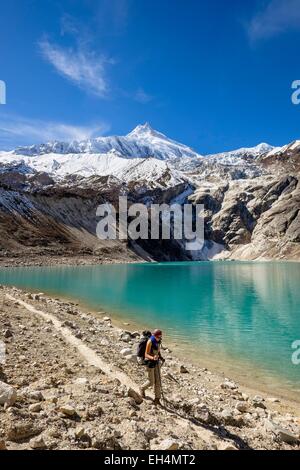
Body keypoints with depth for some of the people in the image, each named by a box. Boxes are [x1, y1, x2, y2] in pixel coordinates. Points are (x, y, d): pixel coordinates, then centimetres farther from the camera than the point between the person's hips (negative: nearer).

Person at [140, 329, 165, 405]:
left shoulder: (158, 341, 0)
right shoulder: (150, 342, -23)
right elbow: (146, 355, -22)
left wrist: (161, 357, -2)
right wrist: (152, 358, -40)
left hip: (156, 362, 7)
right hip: (150, 362, -7)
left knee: (158, 380, 6)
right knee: (151, 382, 4)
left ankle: (157, 398, 18)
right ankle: (143, 388, 36)